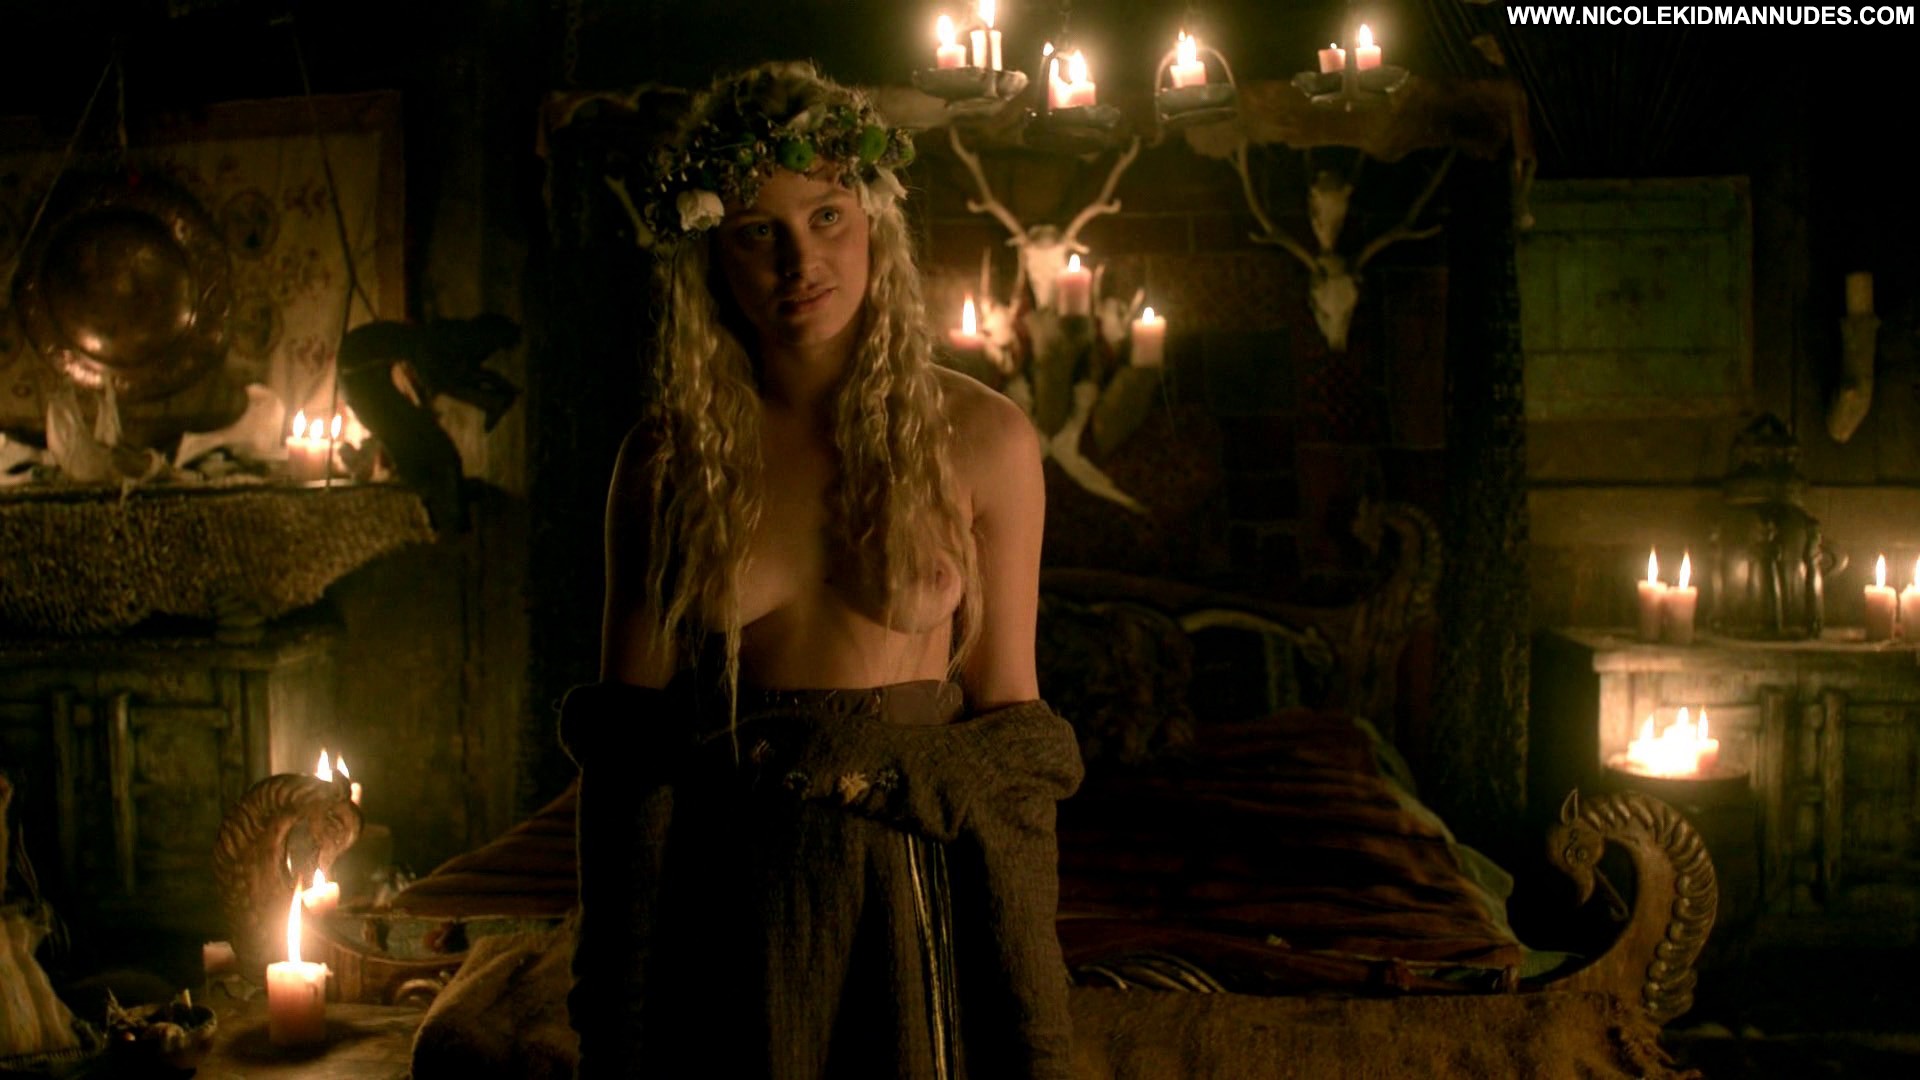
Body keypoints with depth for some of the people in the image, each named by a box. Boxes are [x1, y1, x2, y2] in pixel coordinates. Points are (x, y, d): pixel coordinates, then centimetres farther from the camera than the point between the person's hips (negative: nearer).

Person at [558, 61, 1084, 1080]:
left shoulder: (980, 439, -5)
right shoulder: (667, 456, -2)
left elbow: (1005, 706, -1)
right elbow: (624, 728, 2)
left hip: (915, 884, -1)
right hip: (719, 899, 1)